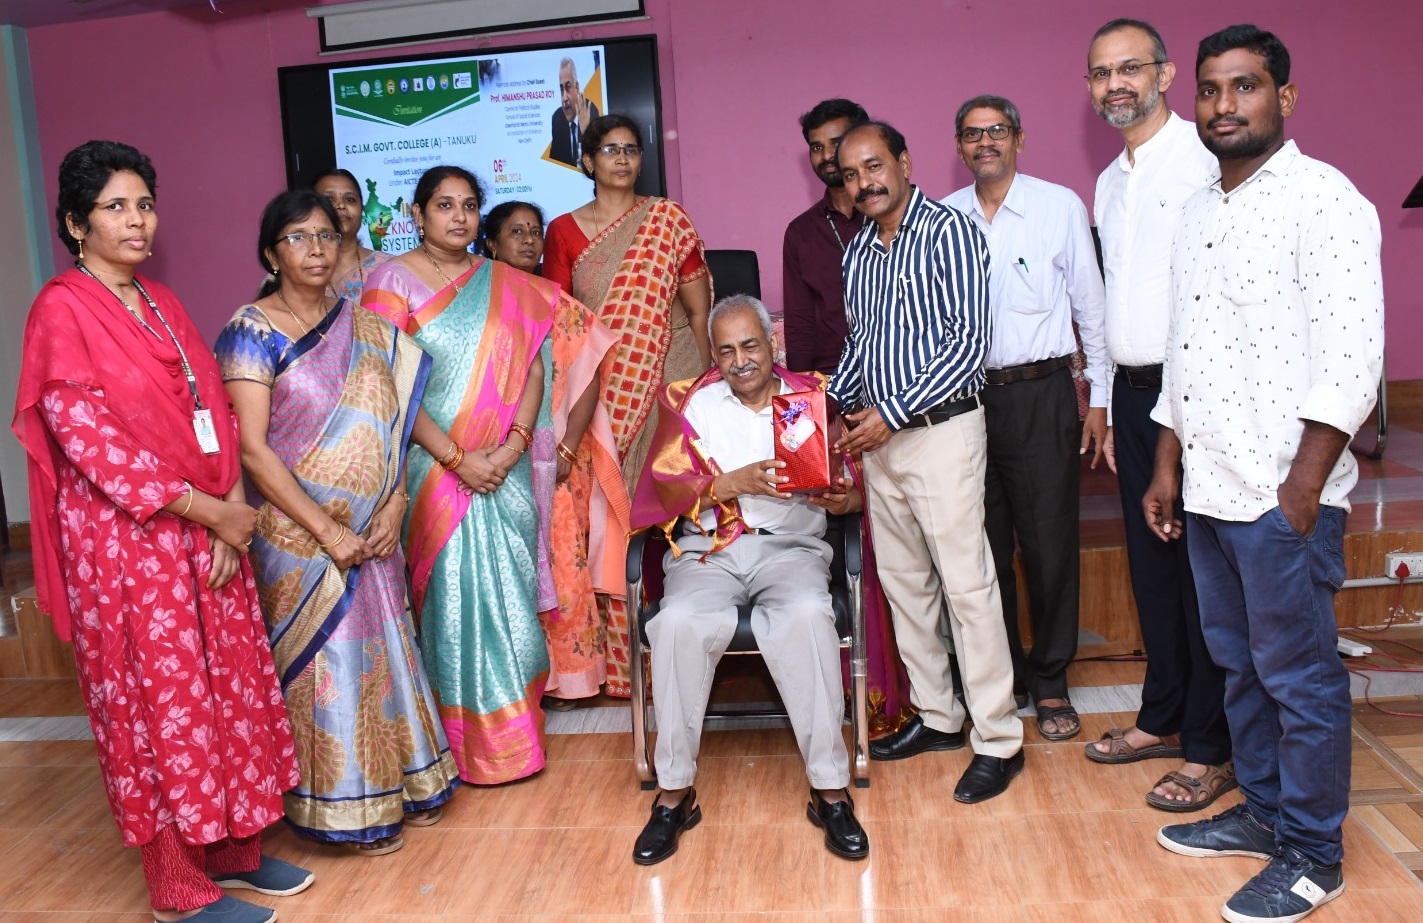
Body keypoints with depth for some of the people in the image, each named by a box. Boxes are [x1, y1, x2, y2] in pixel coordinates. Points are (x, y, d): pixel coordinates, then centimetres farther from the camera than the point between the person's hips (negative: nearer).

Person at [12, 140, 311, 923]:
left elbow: (211, 412, 9)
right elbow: (87, 438, -17)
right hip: (126, 537, -7)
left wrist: (232, 512, -4)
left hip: (206, 532, 7)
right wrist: (213, 510, -15)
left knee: (227, 688, 12)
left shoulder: (159, 302, 12)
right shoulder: (62, 309, -10)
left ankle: (234, 849, 28)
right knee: (158, 701, 3)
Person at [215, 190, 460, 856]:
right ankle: (349, 809, 20)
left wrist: (393, 507, -7)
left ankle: (406, 783, 29)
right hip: (300, 533, -5)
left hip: (372, 531, 5)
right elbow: (251, 450, -15)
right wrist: (327, 531, -16)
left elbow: (390, 425, 7)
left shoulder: (364, 327, 7)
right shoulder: (252, 332, -9)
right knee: (328, 659, 3)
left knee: (386, 648, 13)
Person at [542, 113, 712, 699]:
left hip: (670, 381, 0)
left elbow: (698, 305, 5)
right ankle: (624, 659, 8)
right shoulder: (564, 231, 7)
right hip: (601, 394, 1)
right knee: (609, 512, -2)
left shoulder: (669, 219, 6)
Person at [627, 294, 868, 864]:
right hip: (708, 549, 1)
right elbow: (665, 488, 3)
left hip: (791, 546, 0)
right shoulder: (691, 402, 14)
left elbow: (853, 489, 9)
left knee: (808, 616, -33)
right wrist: (733, 484, -12)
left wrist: (838, 497, -15)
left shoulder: (812, 397, 14)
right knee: (680, 622, -30)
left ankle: (830, 790, -23)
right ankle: (675, 793, -17)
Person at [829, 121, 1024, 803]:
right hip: (878, 437, 8)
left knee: (967, 585, -5)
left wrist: (893, 412, -18)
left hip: (941, 430, -7)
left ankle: (999, 740, 4)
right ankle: (936, 716, 25)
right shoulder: (857, 251, 14)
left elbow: (968, 340, -15)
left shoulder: (949, 230, -8)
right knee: (903, 582, 12)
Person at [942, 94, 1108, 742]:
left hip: (1041, 395, -2)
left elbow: (1090, 305, 4)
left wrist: (1099, 397, 1)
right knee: (984, 545, 9)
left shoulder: (1060, 206, 2)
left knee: (1049, 543, 2)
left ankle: (1050, 682, 18)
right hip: (968, 395, 2)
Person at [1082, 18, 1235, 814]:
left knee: (1204, 572, -1)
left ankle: (1211, 749, 10)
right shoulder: (1110, 182, 17)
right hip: (1135, 391, 8)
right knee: (1151, 564, 14)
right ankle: (1164, 718, 28)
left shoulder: (1205, 160, -10)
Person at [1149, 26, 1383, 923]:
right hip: (1210, 492, 7)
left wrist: (1302, 490, -18)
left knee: (1300, 679, 3)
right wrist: (1169, 467, 16)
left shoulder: (1323, 199, -9)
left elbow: (1351, 359, -15)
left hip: (1283, 495, -7)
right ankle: (1262, 809, 32)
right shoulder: (1197, 211, 14)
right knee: (1242, 667, 17)